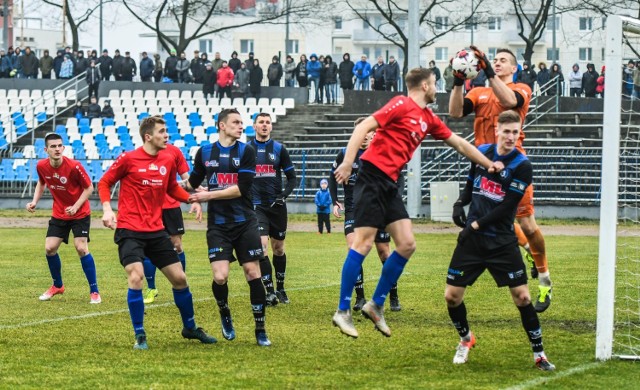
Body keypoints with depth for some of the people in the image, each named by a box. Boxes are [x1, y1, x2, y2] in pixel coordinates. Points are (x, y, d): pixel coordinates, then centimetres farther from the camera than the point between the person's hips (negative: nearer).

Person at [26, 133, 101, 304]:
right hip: (58, 214, 5)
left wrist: (76, 207, -23)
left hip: (80, 213, -5)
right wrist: (35, 201, -1)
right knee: (49, 248, -1)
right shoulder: (41, 166, -10)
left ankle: (94, 291, -5)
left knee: (81, 248, -16)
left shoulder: (74, 166, -24)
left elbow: (89, 188, -13)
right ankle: (57, 286, 24)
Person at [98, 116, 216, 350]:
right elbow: (104, 183, 1)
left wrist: (191, 198, 2)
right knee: (136, 277, -21)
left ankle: (190, 328, 29)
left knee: (179, 278, 7)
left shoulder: (168, 160, 5)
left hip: (156, 231, 5)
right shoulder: (128, 159, -9)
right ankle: (139, 335, -5)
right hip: (129, 230, -5)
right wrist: (107, 209, -15)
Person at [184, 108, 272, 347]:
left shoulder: (246, 152, -1)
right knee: (220, 277, -13)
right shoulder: (204, 153, 5)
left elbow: (241, 189, -12)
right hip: (218, 226, 0)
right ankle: (225, 315, 18)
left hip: (245, 223, 0)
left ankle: (260, 331, 7)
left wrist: (209, 195, -14)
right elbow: (193, 183, 21)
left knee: (253, 274, -3)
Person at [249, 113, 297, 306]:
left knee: (278, 248, 11)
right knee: (262, 246, -16)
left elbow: (291, 177, 7)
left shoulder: (279, 149, 3)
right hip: (257, 206, -2)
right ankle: (269, 292, -14)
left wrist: (284, 195, -8)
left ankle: (280, 288, 27)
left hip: (277, 205, 2)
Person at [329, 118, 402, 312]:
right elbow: (333, 177, 13)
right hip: (353, 208, 0)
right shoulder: (345, 154, -1)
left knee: (384, 252, 3)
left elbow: (398, 179, 5)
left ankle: (393, 297, 18)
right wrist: (335, 202, 3)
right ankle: (360, 297, -9)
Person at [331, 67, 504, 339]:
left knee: (407, 244, 2)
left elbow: (459, 144, 26)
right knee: (364, 243, -11)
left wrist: (488, 164, 25)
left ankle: (376, 305, 11)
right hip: (373, 176, -9)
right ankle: (342, 311, -6)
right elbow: (363, 127, -13)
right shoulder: (401, 105, -7)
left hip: (389, 184, 9)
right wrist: (347, 163, -20)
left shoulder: (429, 120, 17)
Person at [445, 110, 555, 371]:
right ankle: (466, 339, 28)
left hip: (502, 241, -3)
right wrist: (460, 203, -3)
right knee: (452, 296, 1)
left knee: (522, 297, -7)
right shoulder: (481, 152, 4)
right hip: (471, 237, 3)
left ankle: (539, 353, 8)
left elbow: (507, 207, -14)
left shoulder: (521, 166, -10)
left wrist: (476, 225, -17)